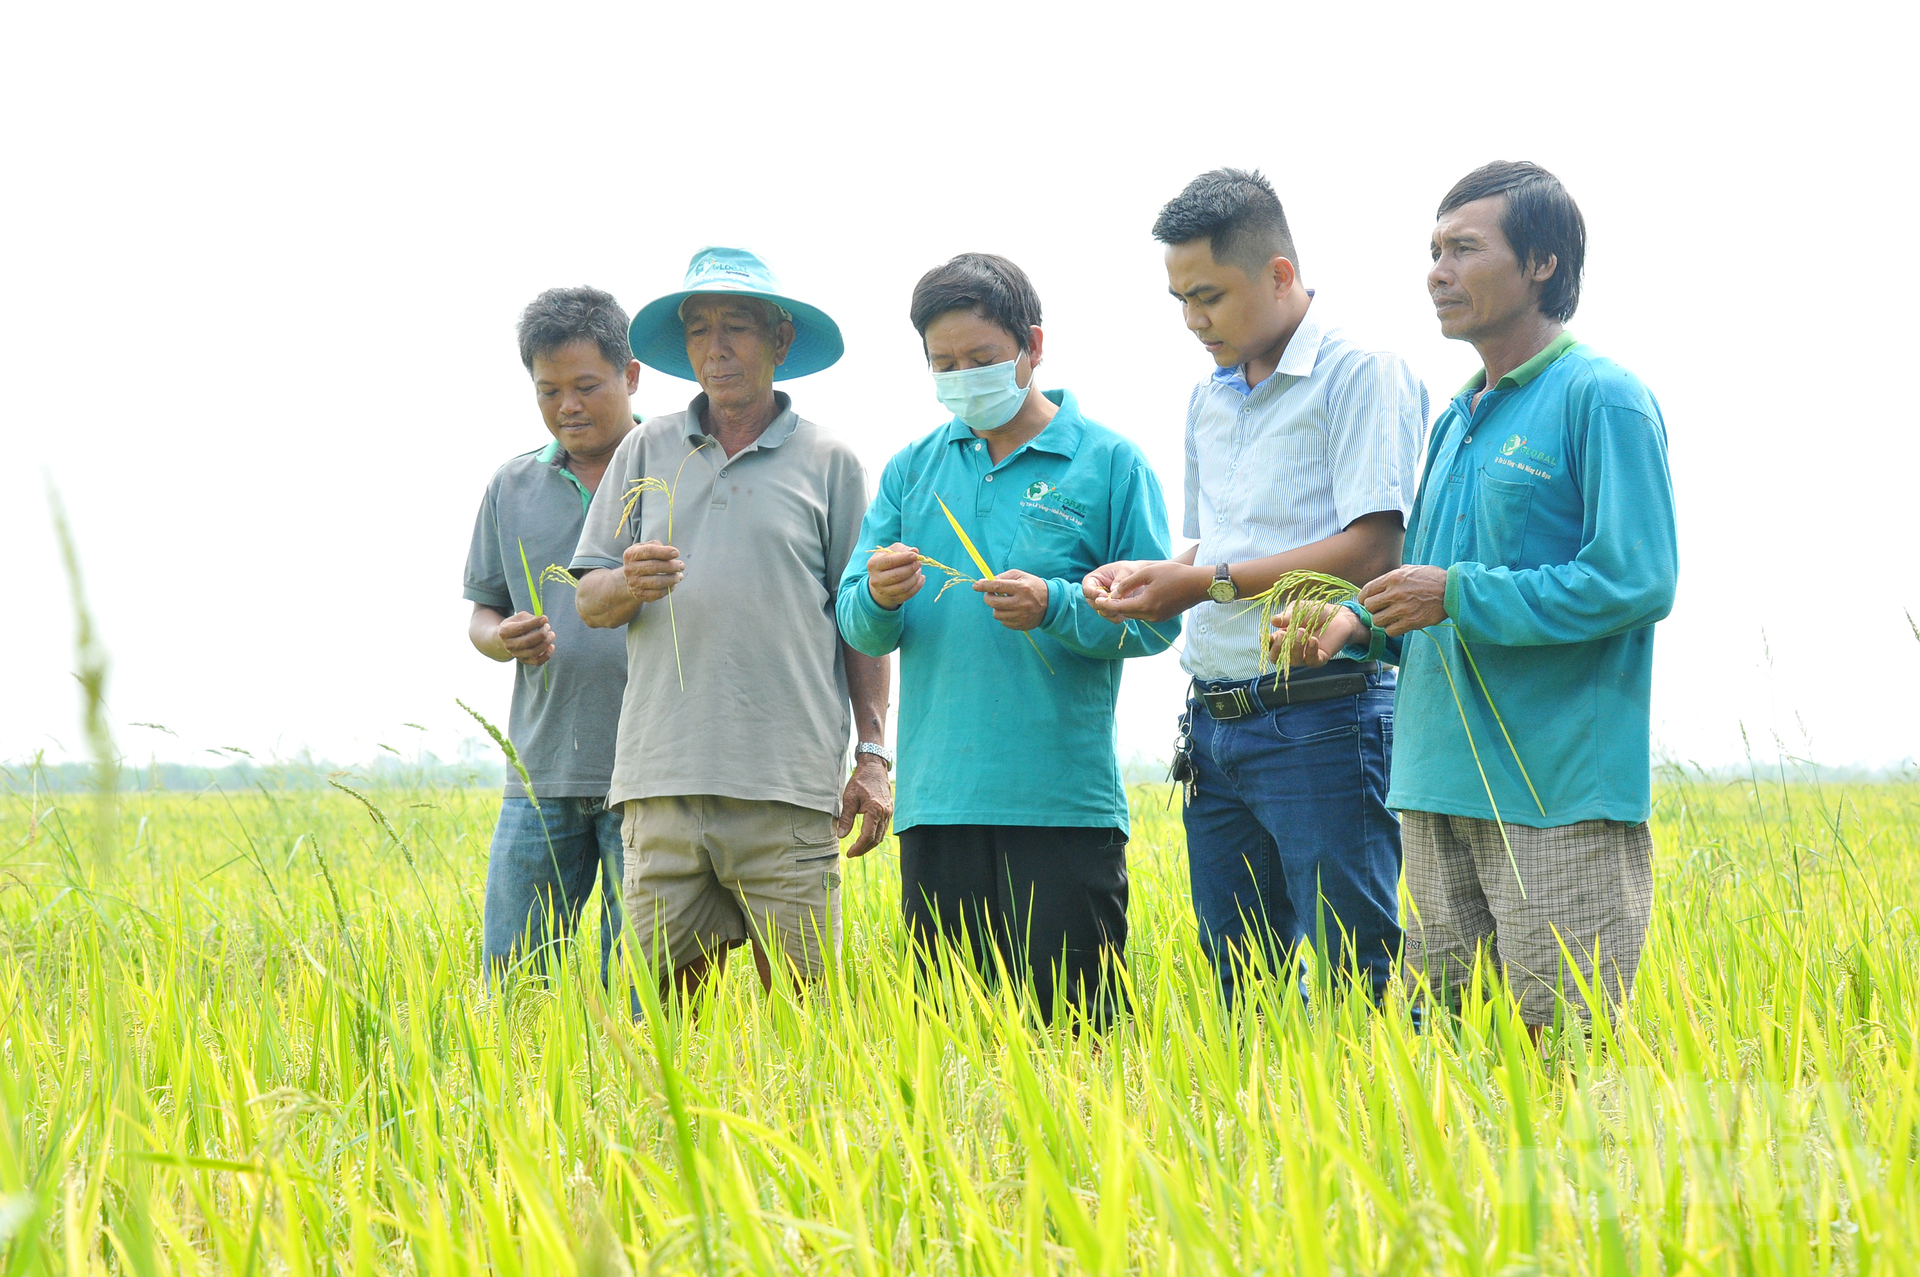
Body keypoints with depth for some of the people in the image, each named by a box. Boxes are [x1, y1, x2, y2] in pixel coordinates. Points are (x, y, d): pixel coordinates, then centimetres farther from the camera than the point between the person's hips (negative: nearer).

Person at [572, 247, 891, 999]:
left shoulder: (828, 463, 8)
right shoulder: (646, 451, 13)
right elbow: (589, 602, 13)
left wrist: (874, 754, 2)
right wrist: (627, 585, -10)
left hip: (788, 790, -2)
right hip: (663, 777, 2)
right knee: (664, 993, 2)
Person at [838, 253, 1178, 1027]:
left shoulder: (1107, 463, 4)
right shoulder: (911, 470, 15)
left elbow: (1156, 619, -1)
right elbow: (858, 629, 11)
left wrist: (1055, 607, -17)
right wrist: (879, 599, -12)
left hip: (1063, 804, -3)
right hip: (937, 803, 3)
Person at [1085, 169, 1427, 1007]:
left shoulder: (1360, 375, -7)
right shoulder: (1210, 398, 18)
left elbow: (1371, 549, -16)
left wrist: (1209, 583, -15)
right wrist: (1147, 578, 4)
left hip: (1319, 717, -8)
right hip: (1216, 719, 8)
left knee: (1354, 991, -6)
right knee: (1239, 995, 10)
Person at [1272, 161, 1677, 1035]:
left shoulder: (1601, 399, -7)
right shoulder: (1456, 421, 19)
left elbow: (1636, 584, -17)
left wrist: (1460, 597, -15)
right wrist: (1357, 628, 5)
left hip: (1561, 798, -8)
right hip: (1442, 792, 8)